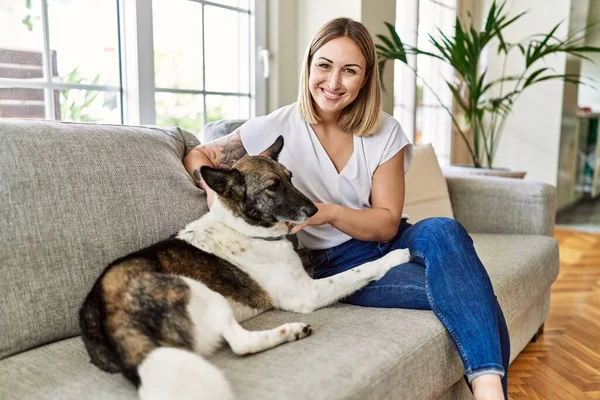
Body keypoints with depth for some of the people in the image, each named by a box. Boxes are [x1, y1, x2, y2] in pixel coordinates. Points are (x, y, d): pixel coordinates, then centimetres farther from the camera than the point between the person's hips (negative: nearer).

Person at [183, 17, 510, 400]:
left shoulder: (385, 132, 0)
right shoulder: (276, 129, -6)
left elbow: (387, 223, -4)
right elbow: (198, 156, 5)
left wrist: (327, 212, -22)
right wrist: (214, 186, -19)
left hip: (384, 242, 4)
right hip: (333, 263, -3)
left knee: (443, 231, -33)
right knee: (456, 287, -28)